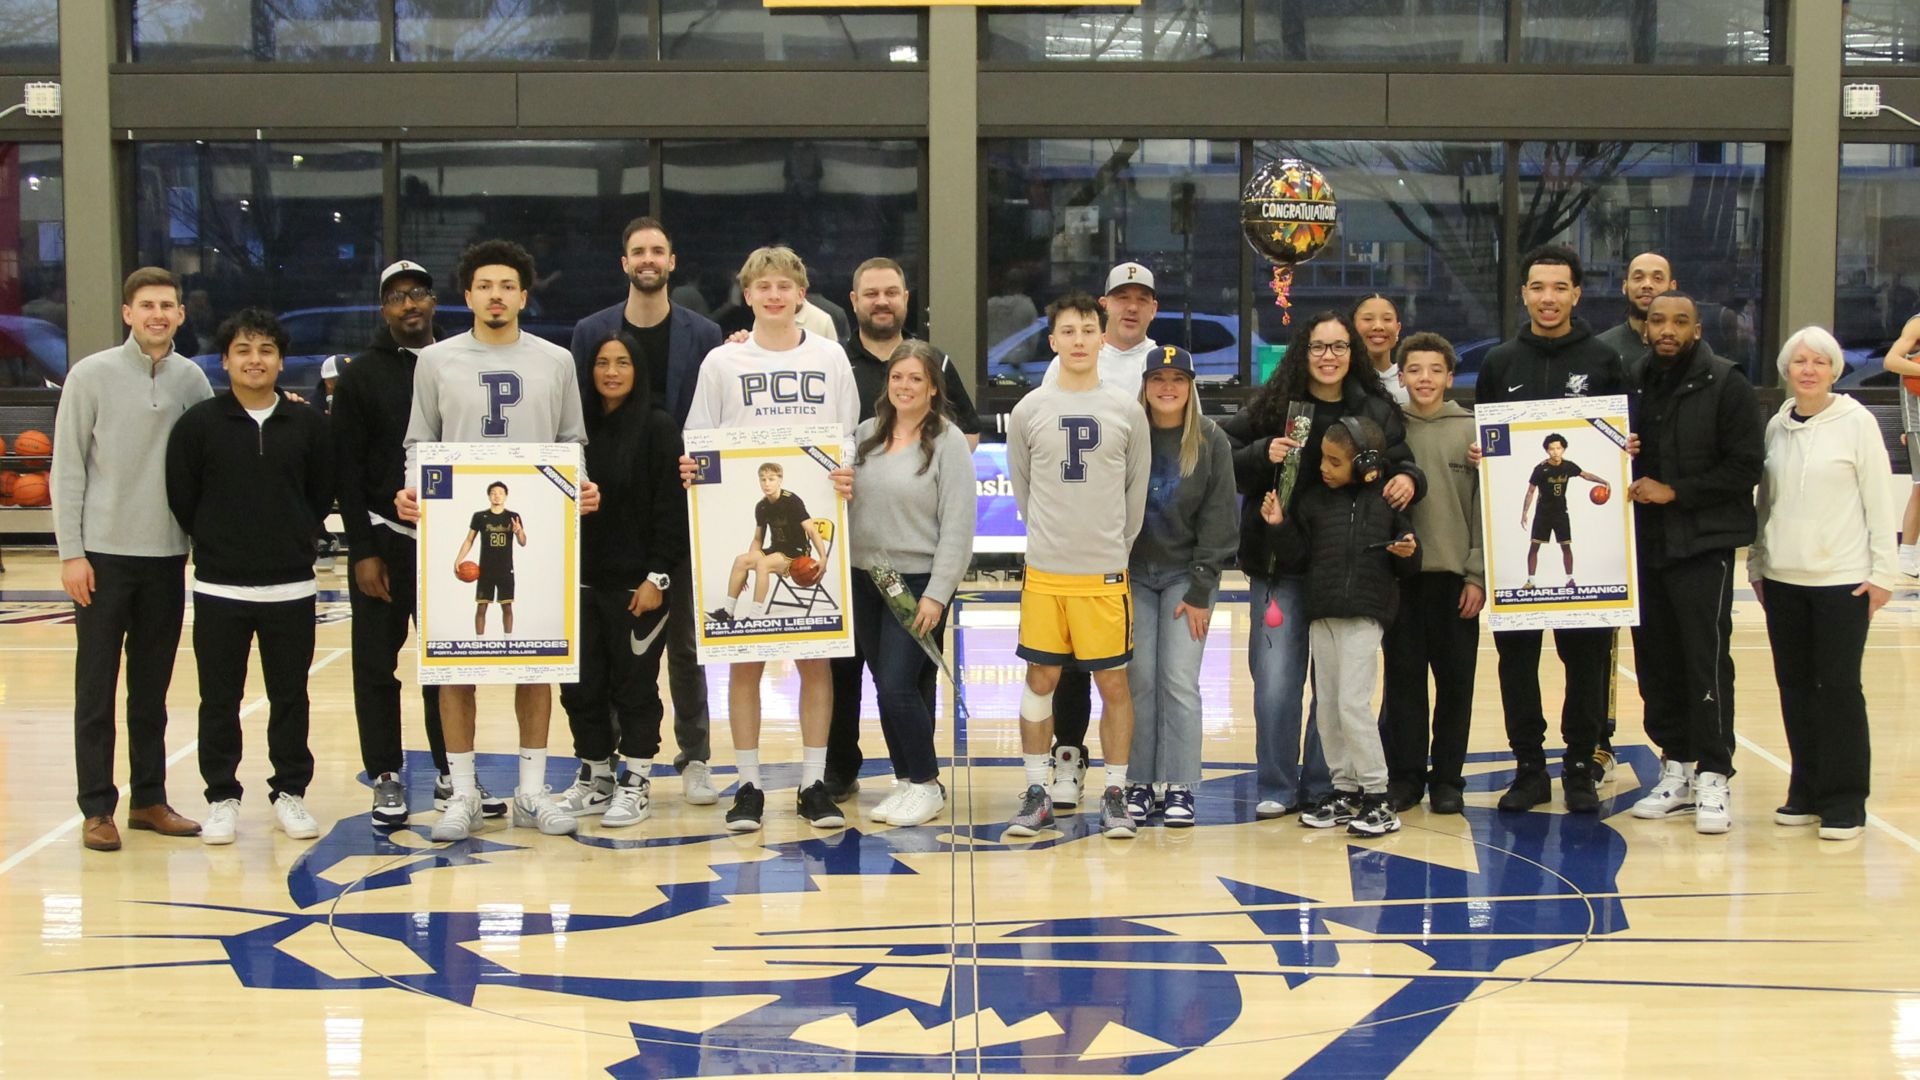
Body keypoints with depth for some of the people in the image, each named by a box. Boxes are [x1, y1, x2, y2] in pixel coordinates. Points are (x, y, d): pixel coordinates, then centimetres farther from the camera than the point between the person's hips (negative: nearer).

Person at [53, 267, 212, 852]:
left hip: (167, 555, 3)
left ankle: (150, 799, 19)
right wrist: (71, 552, -8)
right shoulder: (92, 376, -4)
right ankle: (97, 809, 8)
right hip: (104, 554, -3)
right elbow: (68, 469, -4)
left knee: (153, 689, 10)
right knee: (96, 688, 2)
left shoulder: (191, 379, 4)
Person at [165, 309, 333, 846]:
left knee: (291, 696, 8)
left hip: (291, 588, 1)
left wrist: (293, 540, 4)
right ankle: (222, 797, 17)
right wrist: (216, 544, 4)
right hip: (219, 588, -1)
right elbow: (181, 499, 1)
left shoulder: (307, 425, 2)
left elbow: (322, 496, 10)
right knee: (220, 699, 6)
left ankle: (290, 792, 21)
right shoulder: (199, 424, -2)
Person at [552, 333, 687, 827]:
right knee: (580, 684, 8)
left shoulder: (659, 428, -5)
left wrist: (657, 577, -13)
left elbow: (671, 508, -8)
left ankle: (636, 785, 13)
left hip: (637, 581, -4)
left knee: (634, 683, 3)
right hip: (584, 580, 5)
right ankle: (595, 779, 22)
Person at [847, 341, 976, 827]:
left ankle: (927, 785, 5)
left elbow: (957, 526, -11)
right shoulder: (865, 435, 9)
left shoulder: (949, 442, -7)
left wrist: (937, 594, -14)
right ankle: (905, 782, 23)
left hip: (919, 582, -5)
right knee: (886, 687, 10)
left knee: (899, 686, -10)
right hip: (865, 580, 5)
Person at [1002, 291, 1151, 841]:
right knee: (1041, 679, 5)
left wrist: (1114, 546, 8)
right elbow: (1021, 487, 12)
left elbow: (1137, 490, 8)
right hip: (1044, 570, 1)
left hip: (1106, 573, 0)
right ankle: (1037, 794, 14)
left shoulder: (1127, 411, 1)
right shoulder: (1028, 410, 2)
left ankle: (1115, 795, 13)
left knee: (1113, 682, 2)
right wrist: (1050, 538, 12)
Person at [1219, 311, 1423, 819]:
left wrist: (1408, 479, -11)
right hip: (1280, 567, -1)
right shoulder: (1271, 405, 1)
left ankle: (1324, 787, 21)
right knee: (1276, 679, -3)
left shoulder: (1377, 411, 5)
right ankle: (1276, 788, 10)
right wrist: (1262, 454, -17)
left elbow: (1400, 461, 10)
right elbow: (1223, 462, 0)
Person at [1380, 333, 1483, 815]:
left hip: (1455, 573, -1)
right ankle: (1405, 774, 14)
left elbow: (1484, 505, 0)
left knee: (1455, 680, 4)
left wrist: (1478, 574, -6)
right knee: (1403, 678, 6)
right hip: (1401, 575, 1)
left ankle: (1448, 777, 14)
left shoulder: (1470, 430, 2)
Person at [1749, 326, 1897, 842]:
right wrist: (1756, 563, 13)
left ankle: (1845, 800, 5)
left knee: (1838, 688, -3)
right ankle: (1806, 791, 18)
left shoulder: (1856, 422, -5)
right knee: (1794, 685, 8)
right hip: (1783, 577, 5)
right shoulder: (1777, 427, 8)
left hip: (1843, 579, -5)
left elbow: (1878, 500, -6)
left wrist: (1882, 571, -8)